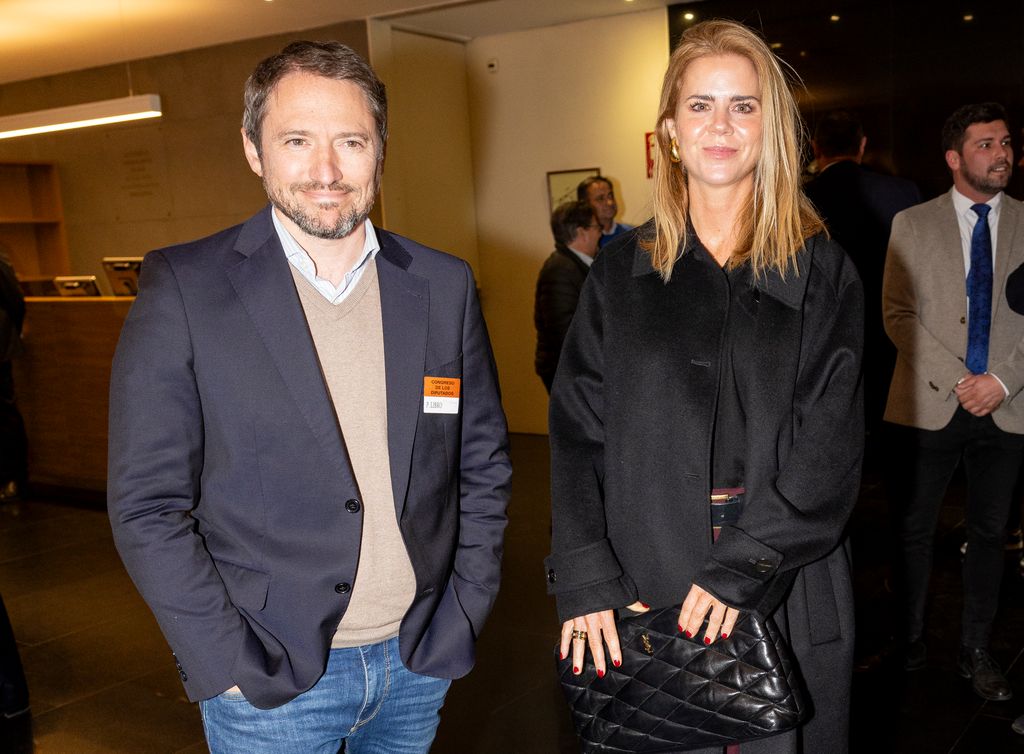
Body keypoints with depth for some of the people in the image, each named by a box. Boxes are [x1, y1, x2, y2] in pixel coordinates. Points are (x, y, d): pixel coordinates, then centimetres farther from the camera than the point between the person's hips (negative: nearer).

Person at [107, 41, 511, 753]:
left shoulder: (445, 286, 0)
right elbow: (148, 505, -9)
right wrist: (229, 664, -11)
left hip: (420, 661, 3)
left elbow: (484, 465, 7)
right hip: (269, 678, -3)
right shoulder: (183, 287, -9)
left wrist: (464, 615, 2)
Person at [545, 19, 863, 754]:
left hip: (787, 593, -1)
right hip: (646, 591, 1)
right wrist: (586, 578, -11)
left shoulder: (821, 272, 0)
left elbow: (831, 445, -7)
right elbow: (578, 431, -1)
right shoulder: (621, 272, 3)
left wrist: (743, 565, -17)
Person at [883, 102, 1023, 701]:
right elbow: (898, 315, -4)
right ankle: (910, 642, 24)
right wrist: (956, 380, -12)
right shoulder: (913, 225, 2)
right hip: (930, 405, -1)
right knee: (916, 531, 7)